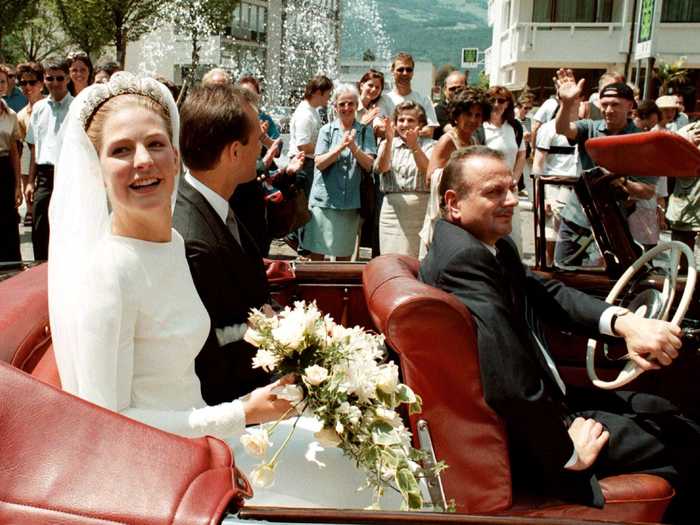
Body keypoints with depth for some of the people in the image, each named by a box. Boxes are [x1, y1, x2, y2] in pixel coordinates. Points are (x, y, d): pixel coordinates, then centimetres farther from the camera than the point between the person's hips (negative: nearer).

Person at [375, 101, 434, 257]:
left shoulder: (429, 145, 7)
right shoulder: (387, 144, 12)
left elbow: (428, 171, -12)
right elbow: (381, 168, -8)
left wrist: (414, 146, -24)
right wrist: (389, 140, -21)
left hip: (423, 209, -1)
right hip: (393, 208, 1)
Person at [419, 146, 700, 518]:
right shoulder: (464, 260, -29)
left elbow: (546, 295, 7)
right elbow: (511, 385, -35)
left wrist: (624, 321, -12)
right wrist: (566, 453, -20)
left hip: (538, 402, 10)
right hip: (526, 442, -10)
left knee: (658, 412, 21)